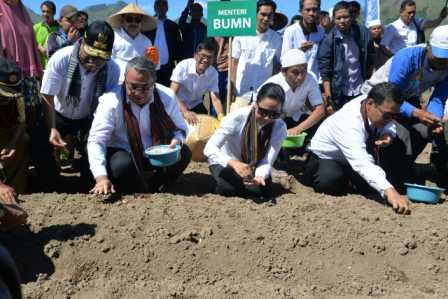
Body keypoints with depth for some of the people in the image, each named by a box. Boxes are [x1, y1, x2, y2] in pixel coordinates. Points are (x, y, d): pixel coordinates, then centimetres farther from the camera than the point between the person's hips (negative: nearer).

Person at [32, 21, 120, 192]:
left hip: (89, 120, 1)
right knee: (39, 145, -20)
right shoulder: (61, 59, -26)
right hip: (59, 116, 0)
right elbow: (47, 96, -22)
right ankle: (50, 188, 4)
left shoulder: (112, 69, -21)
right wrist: (52, 129, -31)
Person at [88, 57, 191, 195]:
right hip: (122, 153, -3)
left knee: (184, 153, -22)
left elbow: (180, 128, 3)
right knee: (122, 164, -36)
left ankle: (152, 190, -4)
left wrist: (177, 140, -24)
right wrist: (101, 177, -41)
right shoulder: (111, 101, -22)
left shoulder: (167, 97, -12)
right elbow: (96, 141, -26)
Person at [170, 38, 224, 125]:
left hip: (196, 105, 4)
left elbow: (215, 98, -21)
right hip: (178, 106, -3)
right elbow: (172, 93, -29)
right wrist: (185, 112, -44)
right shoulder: (183, 66, -25)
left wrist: (221, 115, -41)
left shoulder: (213, 73, -15)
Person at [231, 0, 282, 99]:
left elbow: (277, 65, 7)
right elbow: (234, 62, 3)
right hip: (241, 92, 0)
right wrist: (232, 88, -2)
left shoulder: (277, 38, 0)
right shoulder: (241, 35, -2)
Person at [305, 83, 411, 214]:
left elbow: (389, 125, 2)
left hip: (359, 154, 7)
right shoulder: (349, 124, -41)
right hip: (325, 158, -7)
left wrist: (388, 134, -24)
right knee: (331, 181, -37)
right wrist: (389, 191, -65)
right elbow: (362, 164, -54)